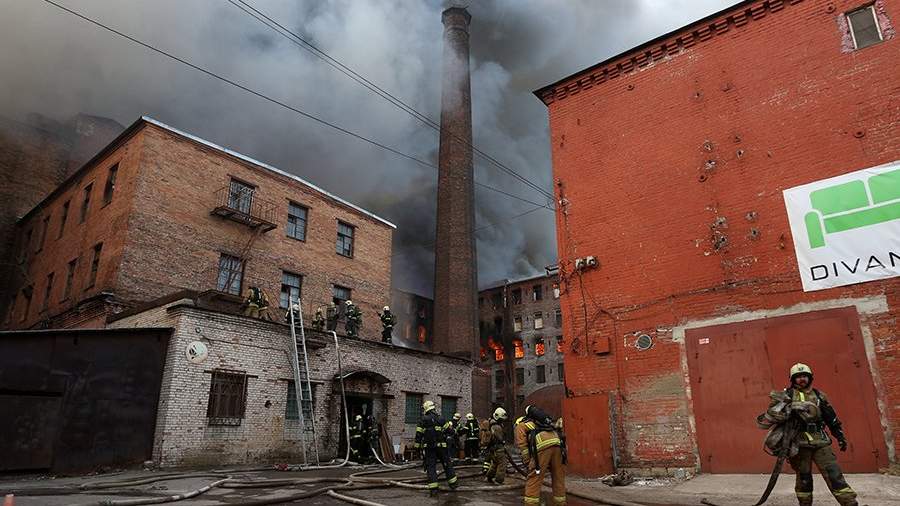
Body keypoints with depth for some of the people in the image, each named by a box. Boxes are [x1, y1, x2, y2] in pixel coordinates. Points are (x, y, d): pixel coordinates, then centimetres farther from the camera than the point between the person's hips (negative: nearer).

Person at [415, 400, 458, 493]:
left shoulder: (423, 420, -3)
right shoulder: (440, 418, 5)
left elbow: (418, 434, -4)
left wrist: (417, 446, 2)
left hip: (429, 447, -2)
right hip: (441, 446, 2)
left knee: (431, 466, 3)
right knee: (447, 463, 14)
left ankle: (433, 487, -3)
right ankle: (452, 483, 19)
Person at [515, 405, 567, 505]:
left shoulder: (519, 425, 23)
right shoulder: (536, 420, 39)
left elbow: (522, 445, 7)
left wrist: (528, 464, 10)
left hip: (543, 445, -6)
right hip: (557, 442, 6)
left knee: (533, 480, 2)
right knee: (559, 479, 17)